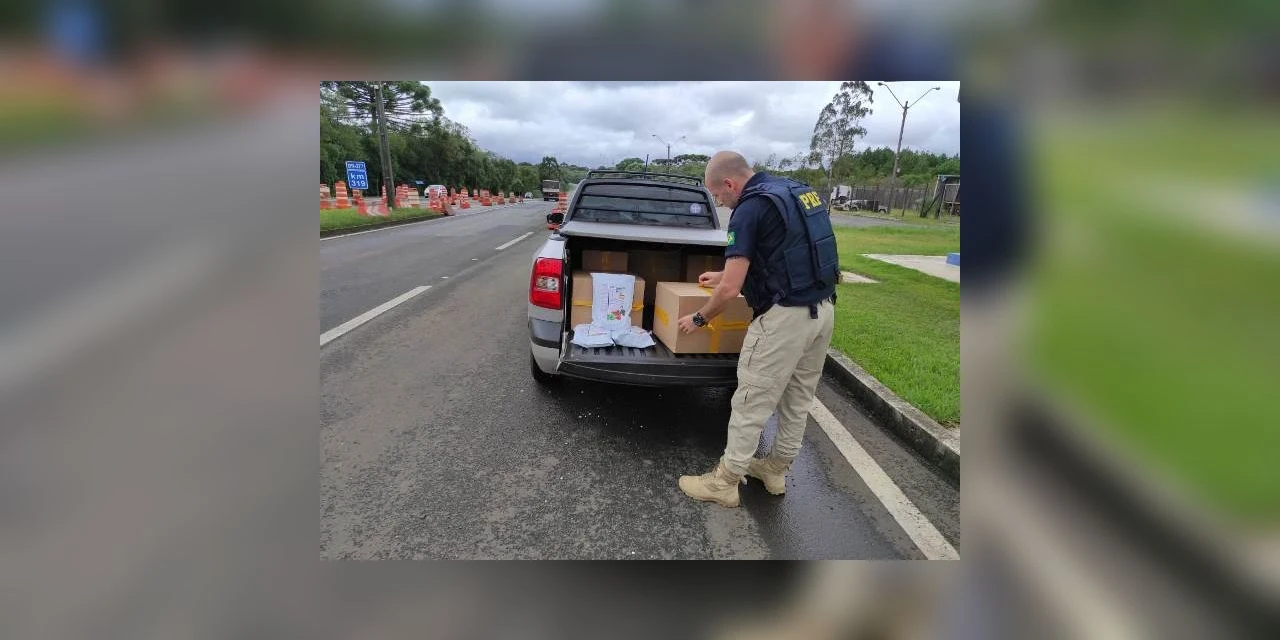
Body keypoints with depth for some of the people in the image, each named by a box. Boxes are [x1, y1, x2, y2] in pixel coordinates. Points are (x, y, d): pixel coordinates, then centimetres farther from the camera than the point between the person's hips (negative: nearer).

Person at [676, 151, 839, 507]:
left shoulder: (750, 209, -13)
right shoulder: (795, 191, 14)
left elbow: (730, 290, -17)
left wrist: (699, 319, 1)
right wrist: (726, 275, 32)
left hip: (785, 316, -9)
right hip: (822, 309, 10)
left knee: (751, 404, 3)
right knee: (798, 400, 19)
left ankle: (725, 482, 17)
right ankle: (776, 470, 36)